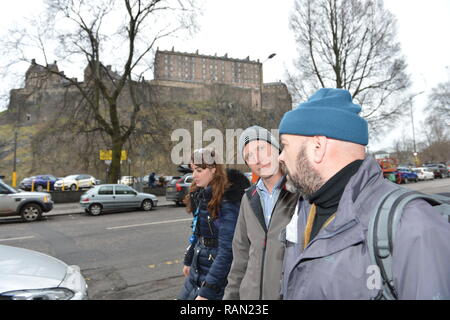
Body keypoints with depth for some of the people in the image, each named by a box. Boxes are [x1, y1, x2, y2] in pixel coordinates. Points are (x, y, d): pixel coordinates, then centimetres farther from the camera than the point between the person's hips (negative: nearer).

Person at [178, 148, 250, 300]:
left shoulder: (227, 201, -23)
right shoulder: (201, 195, 1)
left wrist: (207, 290, -22)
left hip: (217, 274, -7)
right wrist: (188, 260, 19)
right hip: (197, 270, 7)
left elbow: (226, 250, -23)